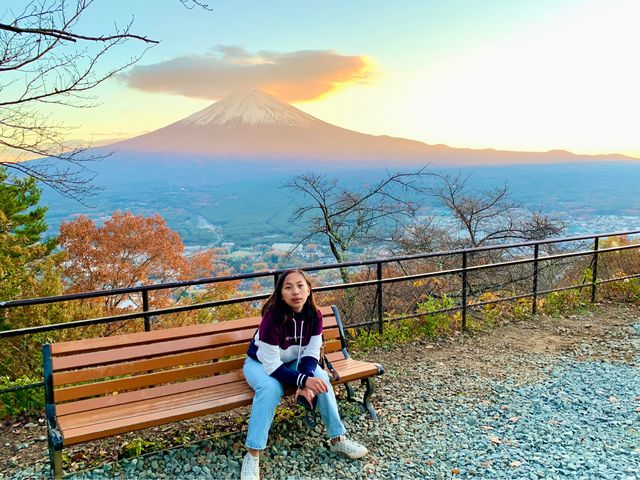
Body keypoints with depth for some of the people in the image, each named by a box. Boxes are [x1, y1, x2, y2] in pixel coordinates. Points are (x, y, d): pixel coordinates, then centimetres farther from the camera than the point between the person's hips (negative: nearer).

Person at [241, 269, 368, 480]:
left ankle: (337, 438, -5)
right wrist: (303, 381, -39)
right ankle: (252, 455, -26)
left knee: (321, 379, -19)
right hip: (261, 363, -4)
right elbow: (272, 366, -31)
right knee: (270, 389, -34)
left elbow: (311, 354, -12)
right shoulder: (272, 318, -33)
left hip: (293, 361, 5)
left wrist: (305, 381, -29)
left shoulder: (314, 315, -18)